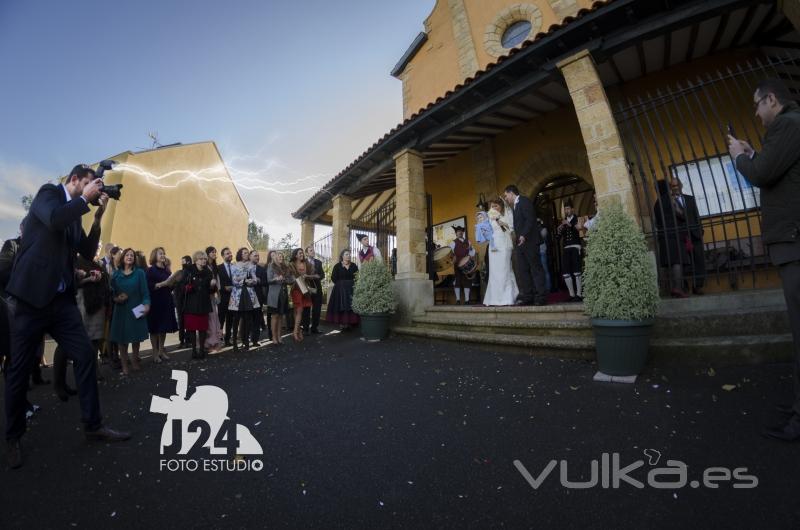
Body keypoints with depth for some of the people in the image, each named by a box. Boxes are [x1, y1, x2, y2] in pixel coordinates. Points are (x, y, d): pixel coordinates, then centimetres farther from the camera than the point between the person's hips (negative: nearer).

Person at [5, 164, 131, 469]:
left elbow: (88, 253, 11)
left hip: (61, 298, 6)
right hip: (32, 295, -6)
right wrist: (85, 199, -12)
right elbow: (54, 219, -25)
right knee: (20, 368, 5)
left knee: (85, 355, 1)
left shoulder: (75, 212, 15)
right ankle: (12, 437, 23)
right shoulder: (48, 192, -3)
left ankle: (93, 425, 10)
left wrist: (97, 217, 4)